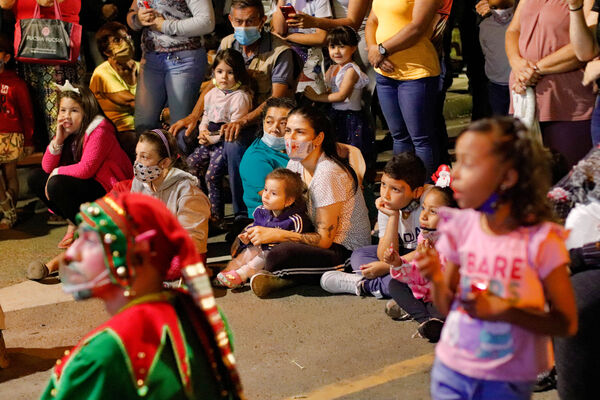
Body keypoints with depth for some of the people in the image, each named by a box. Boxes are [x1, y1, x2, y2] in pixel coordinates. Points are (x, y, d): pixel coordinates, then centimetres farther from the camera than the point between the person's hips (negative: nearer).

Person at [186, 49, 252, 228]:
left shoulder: (240, 97, -13)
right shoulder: (212, 94, 13)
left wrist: (212, 138, -14)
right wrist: (203, 131, 1)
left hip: (227, 142, -8)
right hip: (210, 140, 8)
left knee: (212, 175, -19)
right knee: (191, 163, -4)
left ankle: (216, 218, -9)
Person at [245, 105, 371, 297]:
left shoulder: (327, 174, -22)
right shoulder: (295, 163, 3)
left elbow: (324, 239, -22)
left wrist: (274, 234, -23)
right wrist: (263, 231, -9)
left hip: (346, 252, -9)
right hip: (319, 239, 9)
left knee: (279, 254, -33)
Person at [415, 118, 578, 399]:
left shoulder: (540, 240, -17)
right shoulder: (459, 228, -6)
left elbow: (567, 323, -13)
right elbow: (447, 309, 2)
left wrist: (503, 310, -22)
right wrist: (437, 280, -17)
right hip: (450, 371, 3)